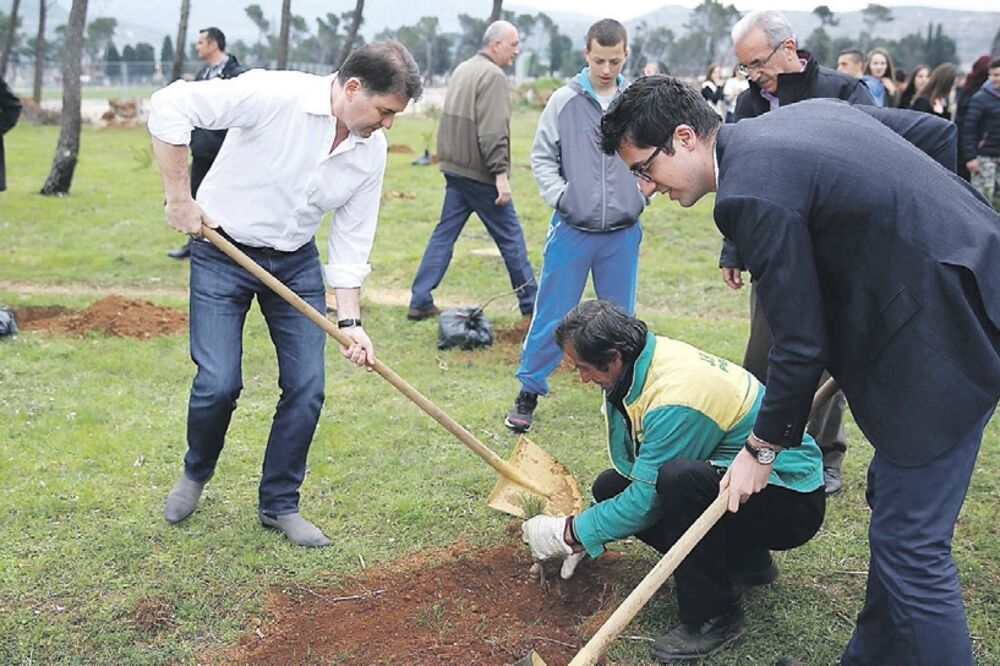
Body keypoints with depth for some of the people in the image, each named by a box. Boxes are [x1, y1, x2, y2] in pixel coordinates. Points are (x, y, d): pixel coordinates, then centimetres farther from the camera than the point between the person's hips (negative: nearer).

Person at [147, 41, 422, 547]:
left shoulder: (371, 152, -6)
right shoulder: (275, 96, -25)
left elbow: (351, 240, 0)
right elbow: (169, 106, -24)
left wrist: (350, 321, -6)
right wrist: (179, 197, -21)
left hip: (296, 263, 5)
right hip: (223, 251, -5)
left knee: (306, 387, -1)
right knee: (219, 383, -10)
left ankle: (279, 505, 18)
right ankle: (196, 474, 23)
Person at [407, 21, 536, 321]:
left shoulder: (462, 70, 15)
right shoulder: (493, 75, -14)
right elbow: (493, 131, -22)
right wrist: (501, 173, -22)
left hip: (454, 167, 9)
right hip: (479, 173, -9)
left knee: (444, 233, 10)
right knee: (510, 236, 2)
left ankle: (420, 302, 8)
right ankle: (530, 303, 11)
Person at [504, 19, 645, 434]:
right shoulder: (565, 101, -4)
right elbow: (542, 157, 2)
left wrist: (643, 195, 1)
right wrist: (560, 197, -9)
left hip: (622, 234, 2)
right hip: (572, 230, -2)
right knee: (552, 315, 4)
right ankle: (529, 391, 17)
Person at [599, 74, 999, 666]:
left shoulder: (752, 194, -20)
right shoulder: (806, 111, 9)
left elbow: (802, 345, -17)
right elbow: (939, 134, 17)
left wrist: (762, 449, -3)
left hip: (944, 335, -10)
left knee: (910, 543, -3)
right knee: (892, 500, 21)